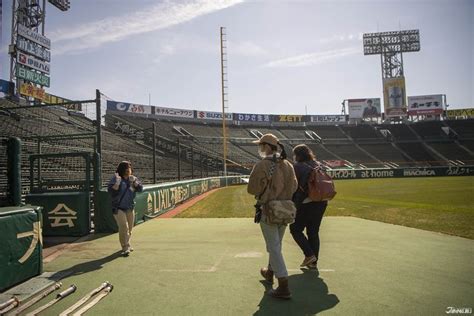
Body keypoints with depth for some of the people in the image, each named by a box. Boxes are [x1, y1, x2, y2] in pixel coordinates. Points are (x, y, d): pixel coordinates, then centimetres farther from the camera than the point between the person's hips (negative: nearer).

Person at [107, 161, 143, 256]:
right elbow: (111, 191, -19)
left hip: (130, 208, 6)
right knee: (124, 227, -17)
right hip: (118, 208, -6)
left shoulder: (133, 178, 5)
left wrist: (134, 182, -17)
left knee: (129, 229, 16)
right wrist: (117, 183, -31)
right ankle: (125, 248, -11)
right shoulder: (115, 179, -10)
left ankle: (126, 245, 35)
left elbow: (140, 189, -3)